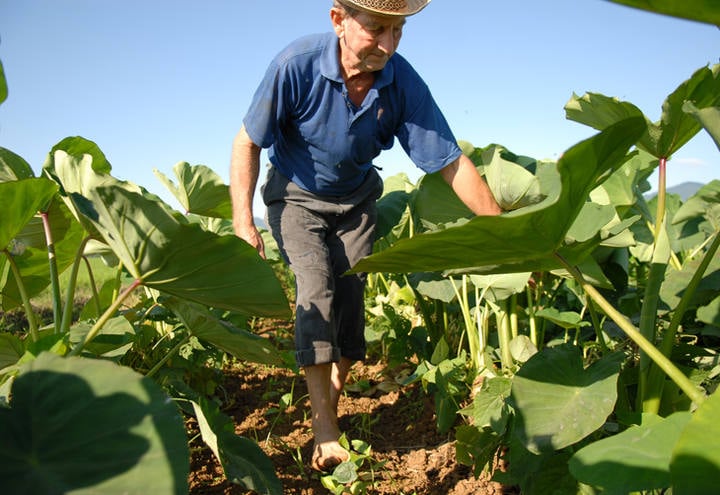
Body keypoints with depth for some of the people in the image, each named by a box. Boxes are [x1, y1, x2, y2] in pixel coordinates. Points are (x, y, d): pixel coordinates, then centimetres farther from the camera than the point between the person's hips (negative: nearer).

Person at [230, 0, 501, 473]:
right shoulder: (297, 65, -29)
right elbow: (247, 143, -18)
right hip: (296, 196, -2)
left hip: (355, 200, 3)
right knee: (315, 289, -18)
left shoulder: (403, 83, -24)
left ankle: (331, 408, 17)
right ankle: (326, 434, -15)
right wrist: (244, 222, -25)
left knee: (350, 299, -3)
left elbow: (454, 163, -20)